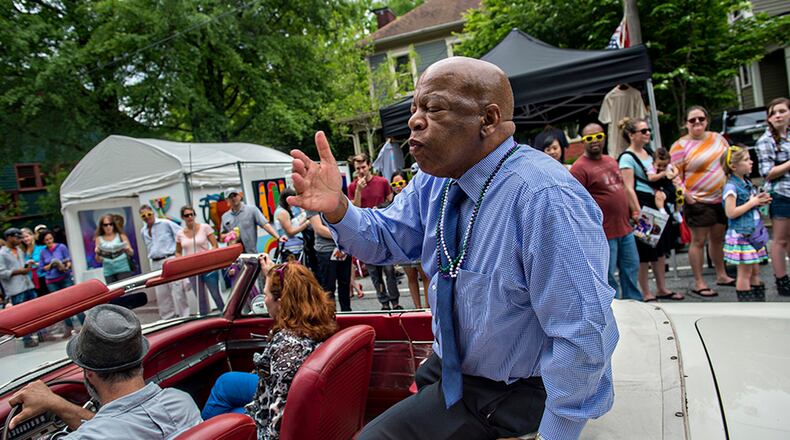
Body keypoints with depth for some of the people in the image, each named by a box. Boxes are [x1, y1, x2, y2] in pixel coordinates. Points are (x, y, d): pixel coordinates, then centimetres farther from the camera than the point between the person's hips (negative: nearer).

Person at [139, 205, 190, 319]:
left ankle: (184, 316, 1)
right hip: (155, 264, 6)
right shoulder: (143, 231, 15)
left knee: (177, 289, -6)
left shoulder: (166, 223, -3)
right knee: (161, 292, 7)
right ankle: (168, 317, 15)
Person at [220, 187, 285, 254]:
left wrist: (278, 237, -20)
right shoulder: (225, 217, 12)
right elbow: (221, 236, 17)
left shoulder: (252, 209, 0)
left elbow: (265, 224, -9)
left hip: (251, 253, -3)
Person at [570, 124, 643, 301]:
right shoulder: (579, 168, -14)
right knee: (608, 276, 4)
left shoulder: (611, 161, 13)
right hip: (604, 233, -8)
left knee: (631, 268, 19)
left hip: (625, 229, 8)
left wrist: (632, 215, 22)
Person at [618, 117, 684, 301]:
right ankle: (646, 294, 10)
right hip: (640, 204, -9)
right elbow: (629, 188, -18)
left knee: (660, 247, 14)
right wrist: (638, 213, -23)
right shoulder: (627, 158, -13)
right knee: (644, 252, -1)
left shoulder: (648, 153, 13)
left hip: (653, 204, 9)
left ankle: (662, 289, 26)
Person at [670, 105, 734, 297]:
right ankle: (699, 283, 7)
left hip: (722, 198, 6)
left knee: (718, 238, 17)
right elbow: (674, 175, -12)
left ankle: (721, 275, 33)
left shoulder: (717, 138, 9)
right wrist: (684, 195, -22)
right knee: (698, 241, -1)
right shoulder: (680, 146, -10)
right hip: (698, 201, -6)